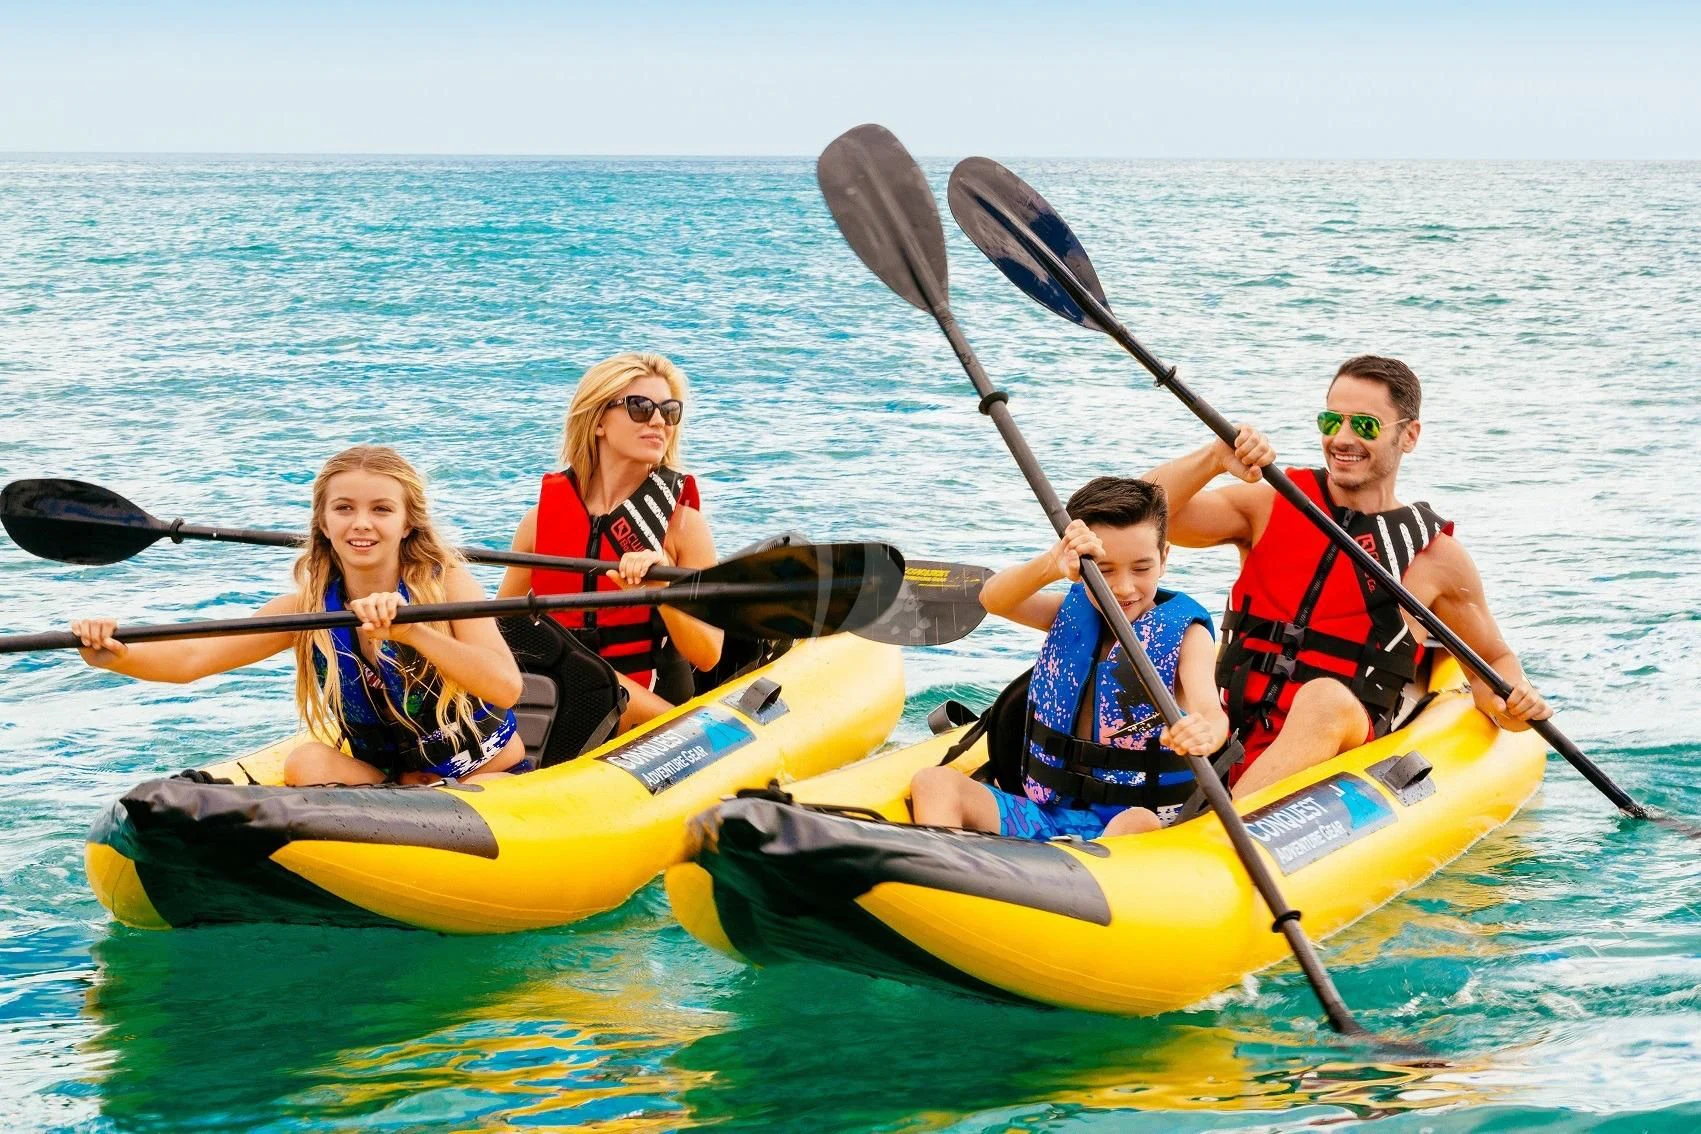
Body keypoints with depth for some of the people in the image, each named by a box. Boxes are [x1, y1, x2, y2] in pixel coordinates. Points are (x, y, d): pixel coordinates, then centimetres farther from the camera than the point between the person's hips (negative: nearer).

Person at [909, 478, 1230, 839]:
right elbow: (993, 599, -12)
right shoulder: (1071, 613, 8)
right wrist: (1050, 565, -35)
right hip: (1046, 812, 5)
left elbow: (1210, 712, -22)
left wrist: (1205, 733, -50)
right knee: (934, 782, -15)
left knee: (1137, 824, -40)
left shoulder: (1183, 632, -3)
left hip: (1137, 816, -5)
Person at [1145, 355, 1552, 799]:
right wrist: (1214, 459, -14)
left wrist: (1509, 703, 0)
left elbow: (1494, 658, 22)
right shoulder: (1271, 507, 11)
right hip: (1230, 744, 2)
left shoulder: (1435, 555, 9)